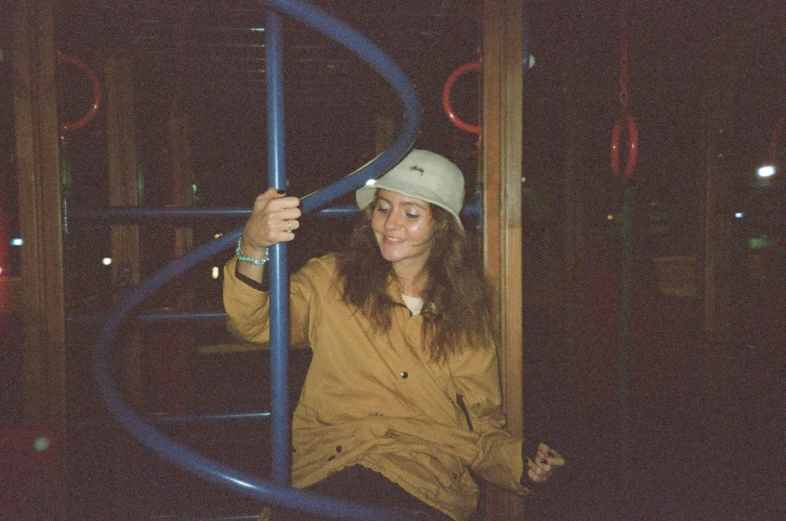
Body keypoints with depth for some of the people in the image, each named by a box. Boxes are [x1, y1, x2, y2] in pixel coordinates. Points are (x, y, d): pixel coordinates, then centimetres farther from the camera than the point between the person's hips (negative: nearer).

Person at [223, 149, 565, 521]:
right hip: (327, 473, -1)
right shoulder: (332, 281, 7)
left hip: (427, 483, 1)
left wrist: (518, 461, -6)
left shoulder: (467, 314, 11)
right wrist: (253, 249, -28)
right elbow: (254, 323, -9)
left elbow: (481, 426, 15)